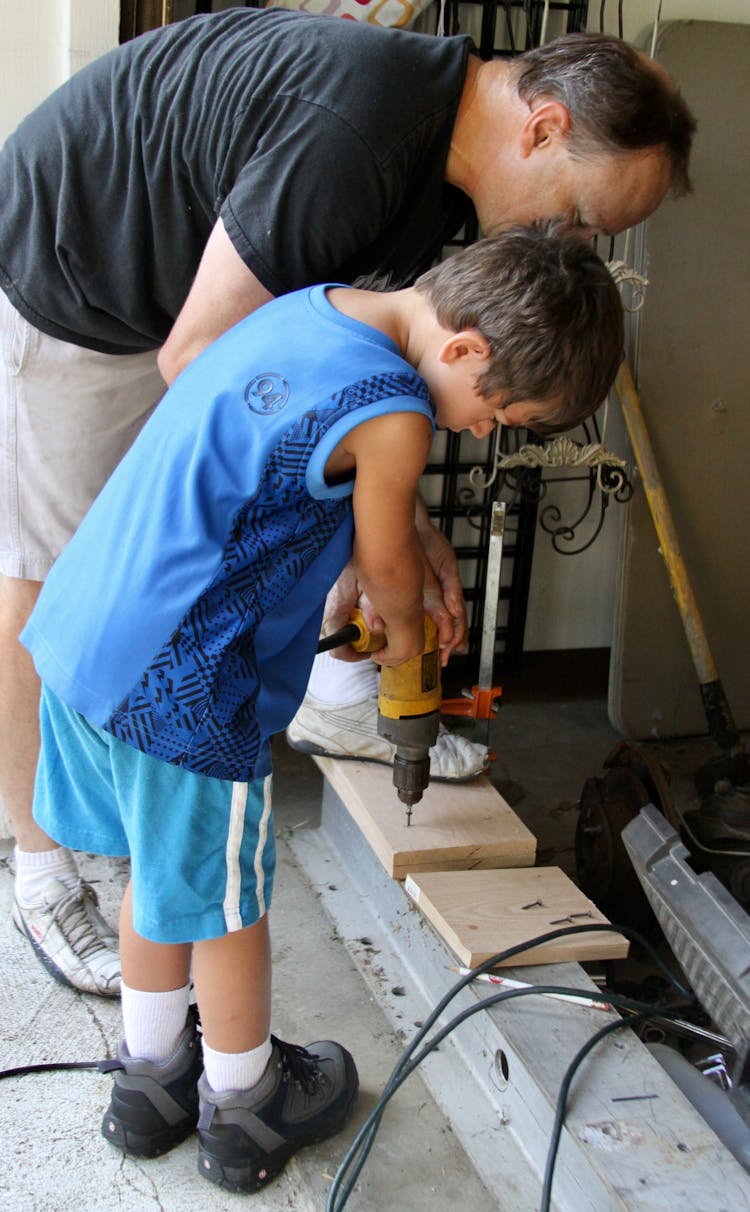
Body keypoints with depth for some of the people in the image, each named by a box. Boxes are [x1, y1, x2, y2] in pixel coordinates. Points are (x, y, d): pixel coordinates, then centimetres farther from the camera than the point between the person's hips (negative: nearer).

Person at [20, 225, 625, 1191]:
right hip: (180, 686, -9)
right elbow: (387, 565, -3)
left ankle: (149, 1077, 42)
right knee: (225, 896, 12)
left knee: (161, 867, 24)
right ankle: (243, 1109, 34)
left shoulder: (305, 309, 9)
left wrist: (412, 565, 22)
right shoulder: (392, 418, -20)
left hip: (83, 633, 9)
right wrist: (406, 633, 18)